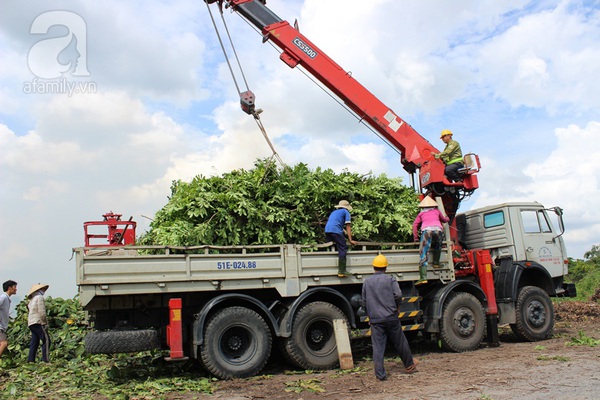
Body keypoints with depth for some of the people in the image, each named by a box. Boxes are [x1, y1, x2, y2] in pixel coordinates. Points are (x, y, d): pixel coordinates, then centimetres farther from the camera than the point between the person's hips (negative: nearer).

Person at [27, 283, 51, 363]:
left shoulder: (32, 299, 21)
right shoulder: (39, 297, -8)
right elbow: (41, 312, -15)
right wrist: (45, 323, -11)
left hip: (31, 323, 10)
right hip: (38, 322, -10)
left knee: (34, 342, 11)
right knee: (46, 340, -10)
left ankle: (31, 359, 9)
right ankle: (45, 360, -14)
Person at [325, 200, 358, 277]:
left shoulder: (334, 212, 34)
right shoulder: (346, 212, 15)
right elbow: (348, 227, 7)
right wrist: (350, 240, 4)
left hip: (327, 230, 7)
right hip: (336, 231, -7)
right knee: (343, 249, -5)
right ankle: (341, 271, -12)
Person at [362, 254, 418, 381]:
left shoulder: (367, 282, 6)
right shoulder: (390, 279, -2)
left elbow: (364, 302, 10)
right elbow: (398, 295, -12)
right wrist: (397, 307, 7)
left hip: (375, 319, 1)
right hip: (391, 317, -1)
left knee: (377, 347, 3)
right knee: (400, 343, 15)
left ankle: (380, 374, 4)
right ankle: (409, 365, 33)